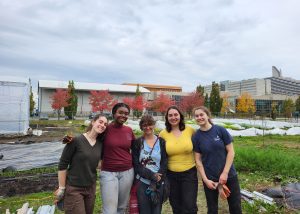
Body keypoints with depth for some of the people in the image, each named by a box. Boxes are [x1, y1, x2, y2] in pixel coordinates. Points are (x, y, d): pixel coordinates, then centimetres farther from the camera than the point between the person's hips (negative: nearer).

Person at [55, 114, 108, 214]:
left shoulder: (100, 143, 0)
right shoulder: (76, 140, -17)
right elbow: (62, 164, -13)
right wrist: (61, 188, -10)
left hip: (91, 188, 6)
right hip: (74, 188, -6)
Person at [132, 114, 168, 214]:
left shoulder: (162, 142, 2)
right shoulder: (137, 143, 0)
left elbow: (164, 164, -3)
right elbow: (136, 164, -5)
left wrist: (155, 183, -12)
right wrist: (152, 176, -16)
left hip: (159, 183, 1)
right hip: (142, 183, -1)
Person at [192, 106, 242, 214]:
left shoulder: (220, 130, -10)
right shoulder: (196, 136, -7)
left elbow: (231, 152, -8)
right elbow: (198, 160, -5)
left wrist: (225, 173, -13)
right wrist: (205, 179, -11)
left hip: (229, 175, 0)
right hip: (210, 178, 1)